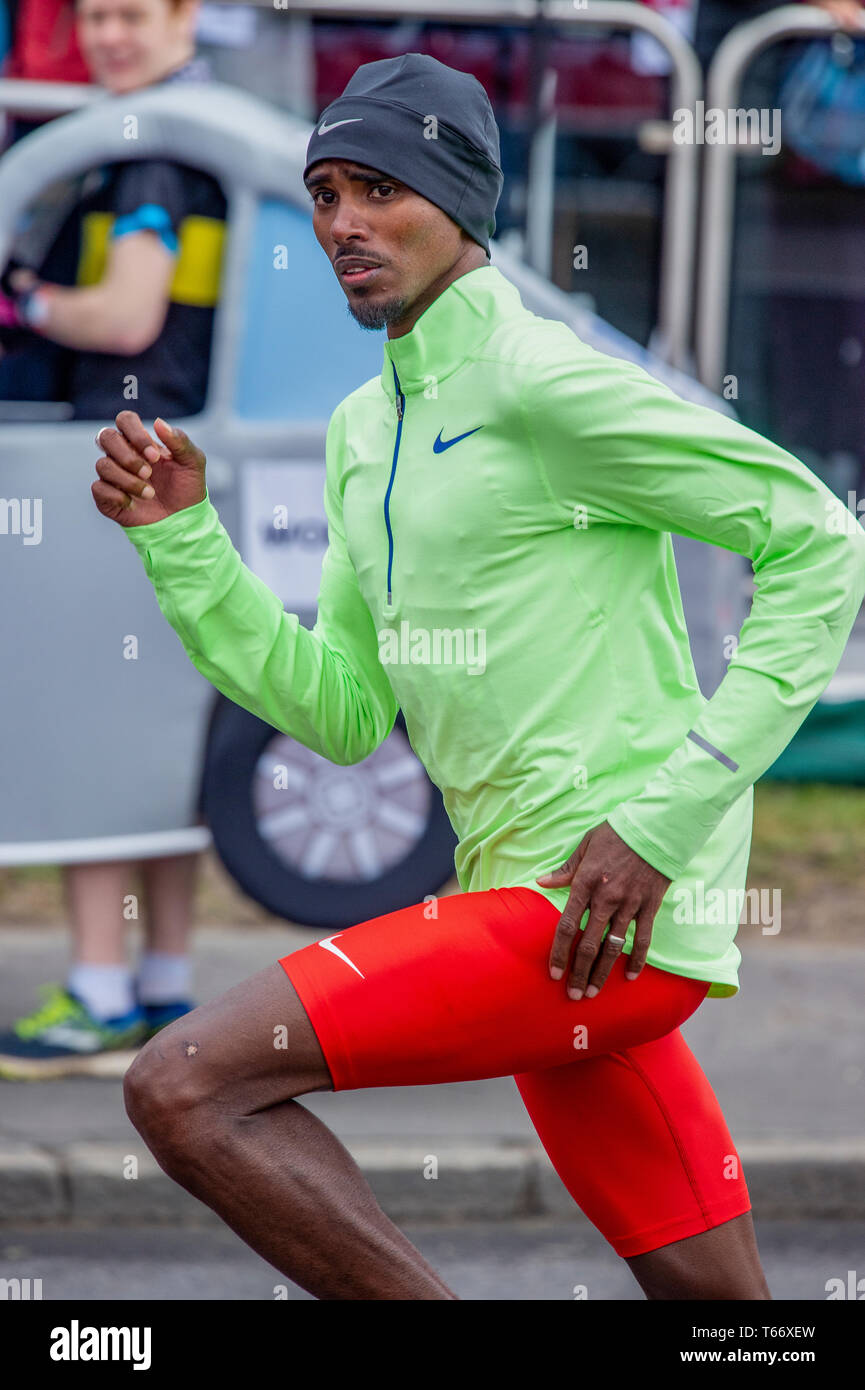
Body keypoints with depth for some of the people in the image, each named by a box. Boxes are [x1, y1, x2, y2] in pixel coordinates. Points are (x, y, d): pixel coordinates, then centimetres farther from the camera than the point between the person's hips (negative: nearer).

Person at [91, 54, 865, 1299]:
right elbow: (344, 713, 19)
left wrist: (663, 817, -15)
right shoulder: (364, 430, 17)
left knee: (185, 1089, -16)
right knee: (714, 1297, 11)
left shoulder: (540, 381, -10)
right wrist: (180, 538, 8)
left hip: (603, 909, -9)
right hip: (531, 905, 9)